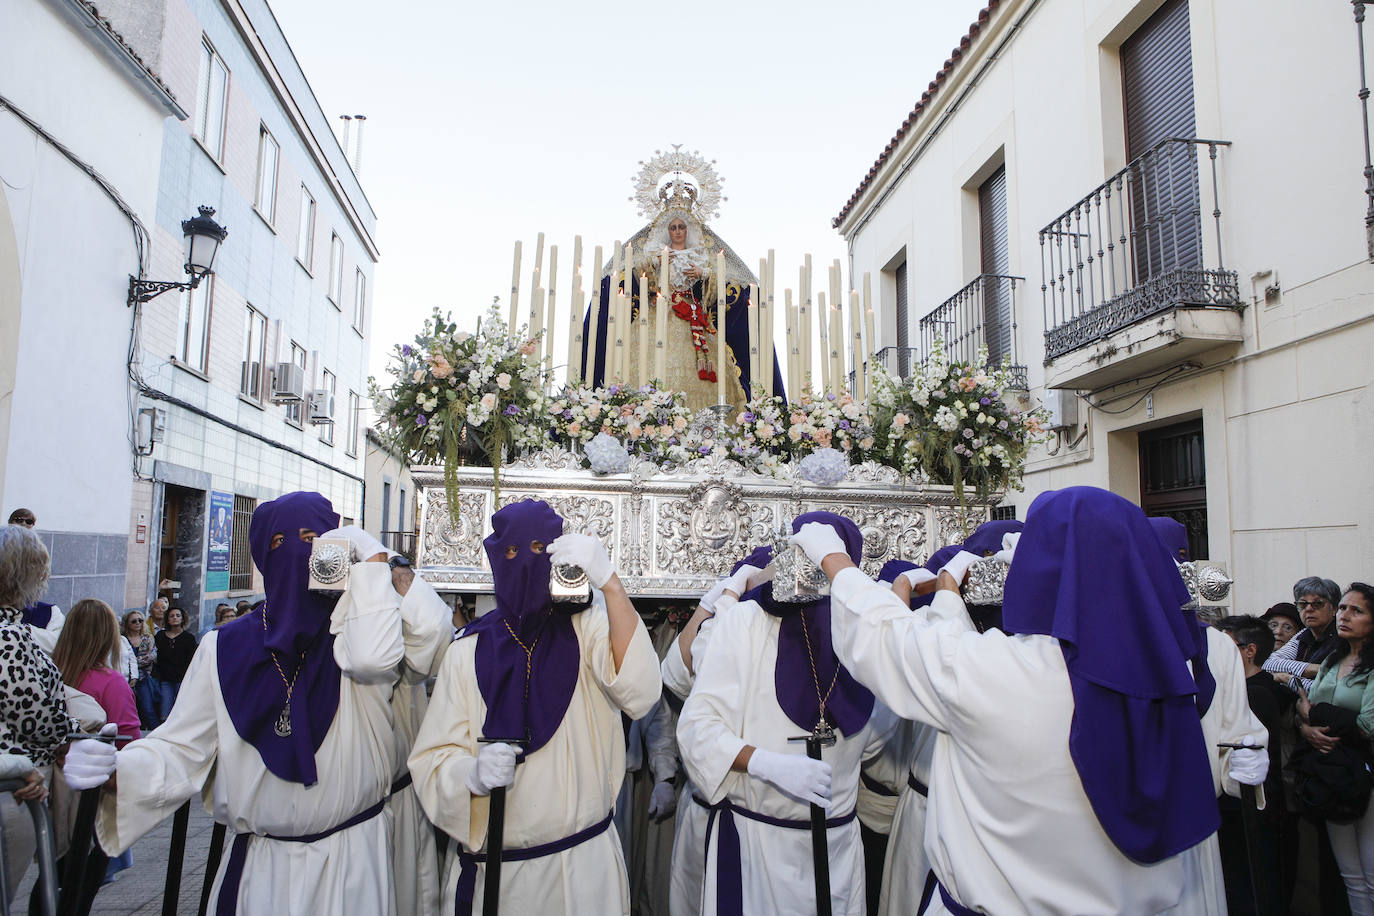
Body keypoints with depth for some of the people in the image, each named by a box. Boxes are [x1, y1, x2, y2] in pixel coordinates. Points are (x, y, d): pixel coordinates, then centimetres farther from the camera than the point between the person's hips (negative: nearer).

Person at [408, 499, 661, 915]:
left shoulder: (585, 628, -6)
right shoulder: (469, 650, -1)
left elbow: (639, 693, -25)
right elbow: (433, 759, -5)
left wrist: (609, 583, -32)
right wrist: (473, 774, -27)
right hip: (491, 868, 1)